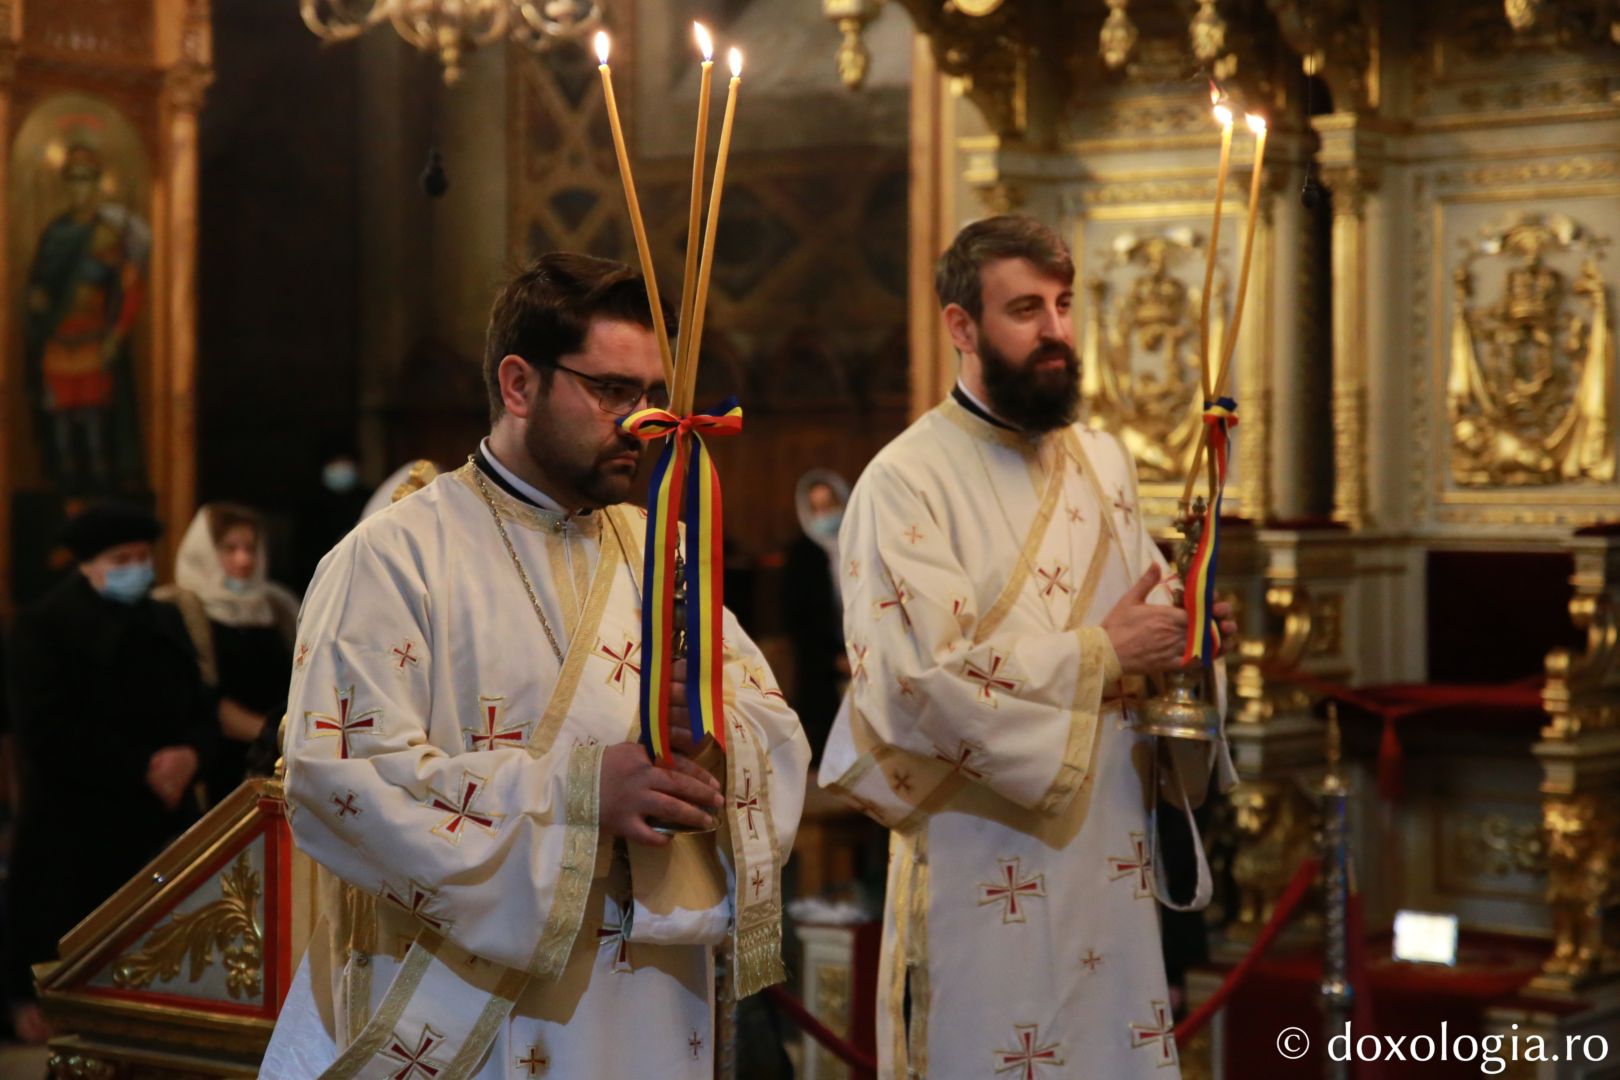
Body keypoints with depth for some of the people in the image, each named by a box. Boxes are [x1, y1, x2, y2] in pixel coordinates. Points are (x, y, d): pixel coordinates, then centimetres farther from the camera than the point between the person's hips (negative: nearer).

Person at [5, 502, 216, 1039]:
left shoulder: (163, 623, 15)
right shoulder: (45, 627, -5)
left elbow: (200, 710, 14)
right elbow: (50, 732, -15)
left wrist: (190, 755, -10)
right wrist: (141, 769, -16)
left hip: (163, 821, 5)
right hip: (76, 830, -5)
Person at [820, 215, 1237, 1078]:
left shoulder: (1103, 463, 10)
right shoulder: (906, 481, -11)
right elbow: (922, 677, -21)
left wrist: (1181, 638, -7)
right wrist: (1097, 655, -14)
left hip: (1111, 860, 6)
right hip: (986, 872, -6)